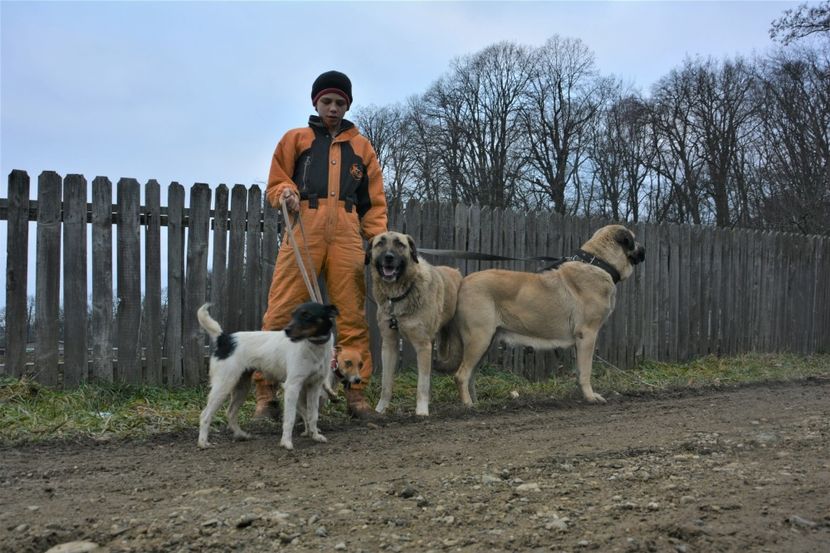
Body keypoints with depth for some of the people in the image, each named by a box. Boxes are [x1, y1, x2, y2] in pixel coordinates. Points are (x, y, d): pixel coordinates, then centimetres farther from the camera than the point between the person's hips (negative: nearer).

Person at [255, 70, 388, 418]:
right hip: (303, 232, -1)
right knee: (281, 312, -7)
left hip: (347, 236, 2)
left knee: (353, 316, -1)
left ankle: (356, 392, 5)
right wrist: (285, 193, -6)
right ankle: (266, 393, -2)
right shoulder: (295, 139, 18)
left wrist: (377, 236, 4)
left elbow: (374, 200, 19)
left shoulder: (361, 146, 22)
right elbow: (274, 185, 17)